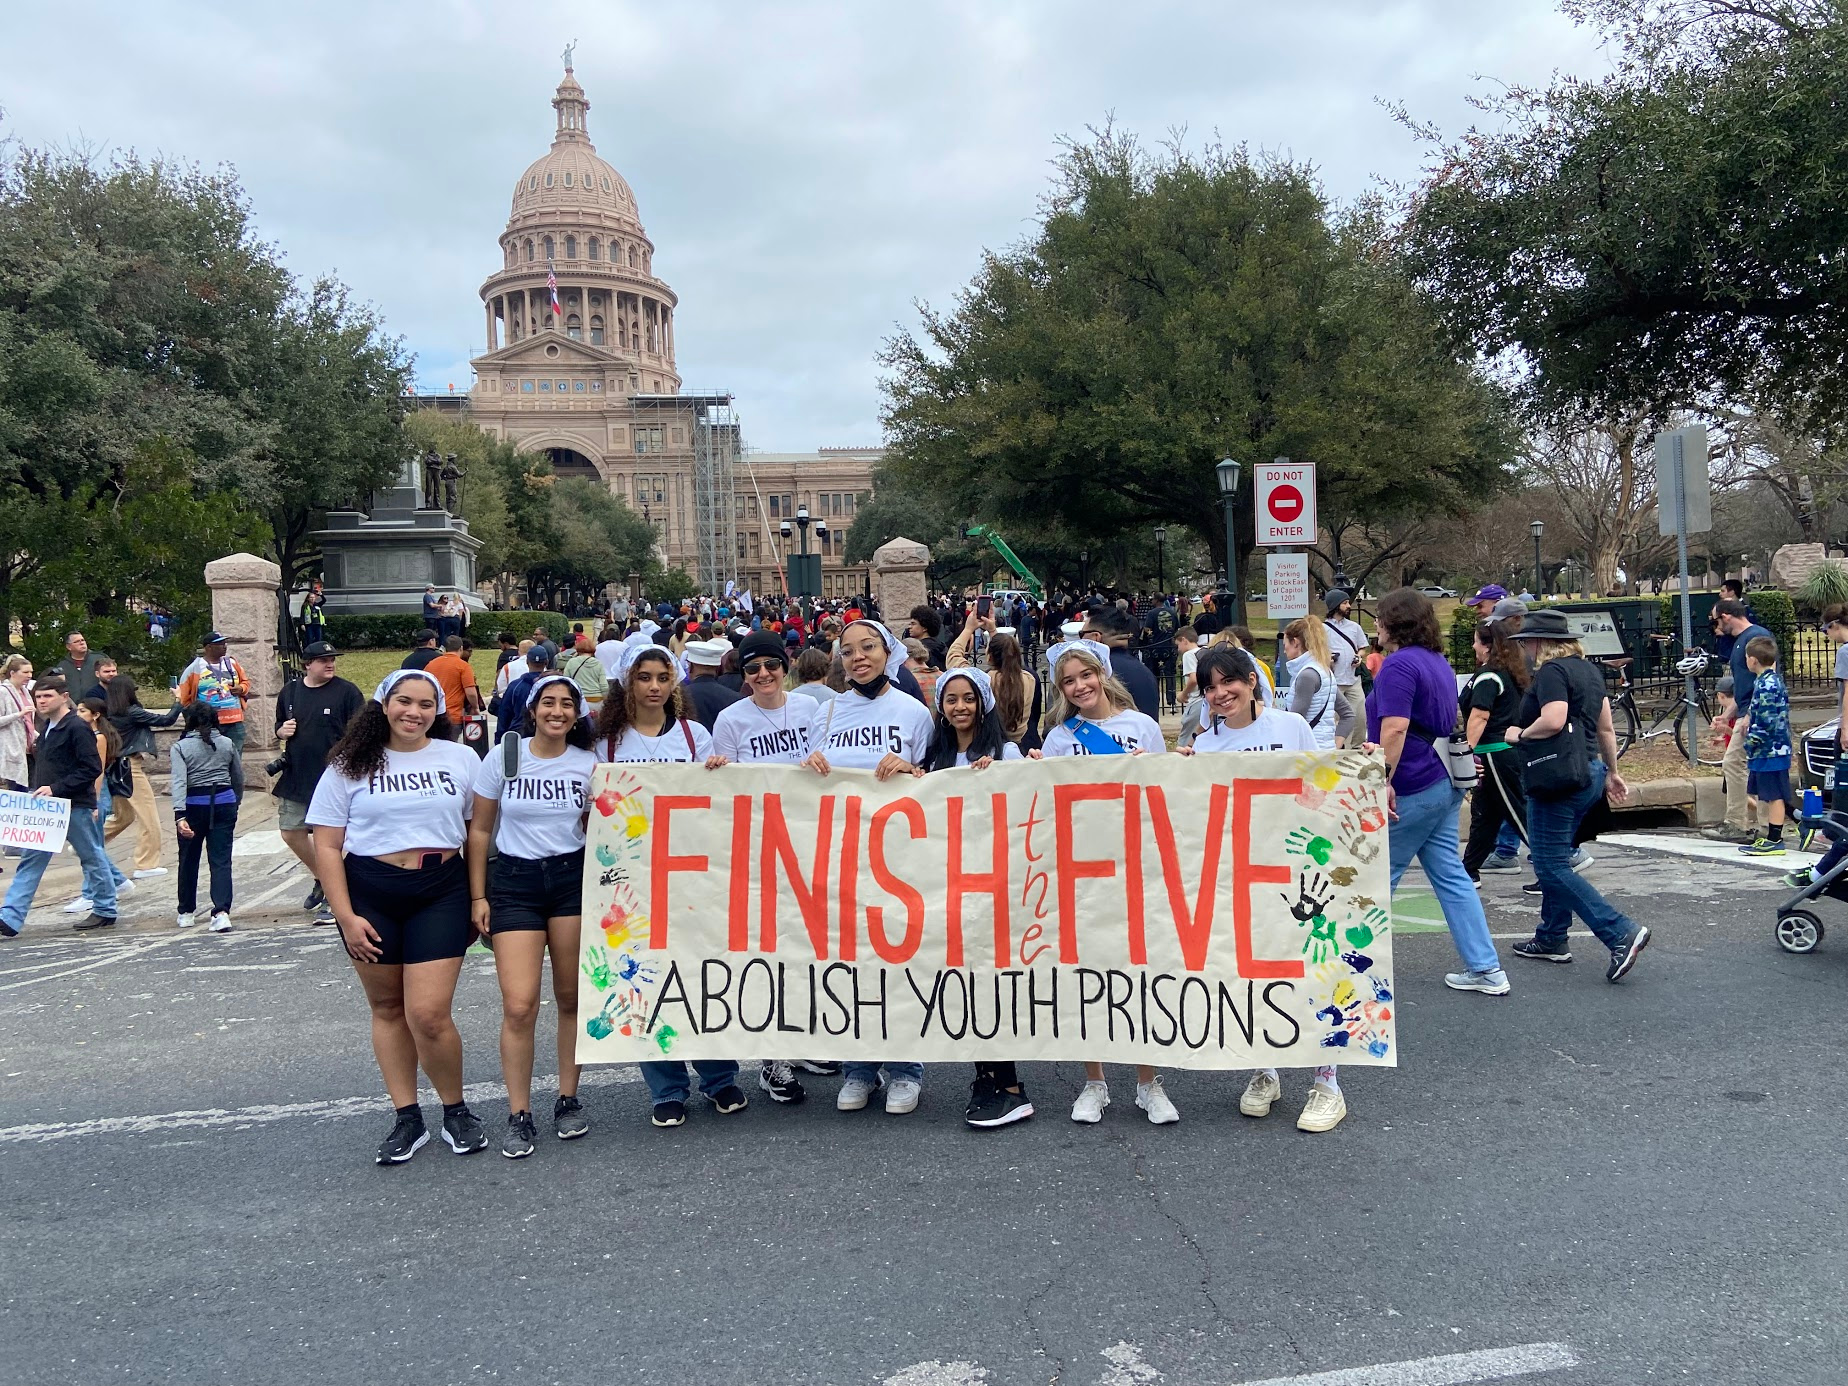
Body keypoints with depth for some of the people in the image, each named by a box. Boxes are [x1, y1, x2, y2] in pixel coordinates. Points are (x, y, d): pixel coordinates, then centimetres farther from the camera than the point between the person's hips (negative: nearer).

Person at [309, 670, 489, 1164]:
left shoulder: (461, 759, 3)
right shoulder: (350, 766, 2)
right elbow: (327, 846, 0)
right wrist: (346, 917, -6)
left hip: (440, 893, -1)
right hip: (370, 896, 2)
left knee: (429, 1015, -9)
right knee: (388, 1009, 9)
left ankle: (456, 1111, 13)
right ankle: (407, 1119, 21)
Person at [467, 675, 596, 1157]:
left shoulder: (589, 764, 2)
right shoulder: (503, 757, -2)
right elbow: (479, 830, 4)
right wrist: (477, 896, 1)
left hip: (573, 878, 2)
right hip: (514, 881, -1)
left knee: (572, 998, 6)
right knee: (519, 1006, -7)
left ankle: (568, 1099, 22)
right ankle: (519, 1116, 6)